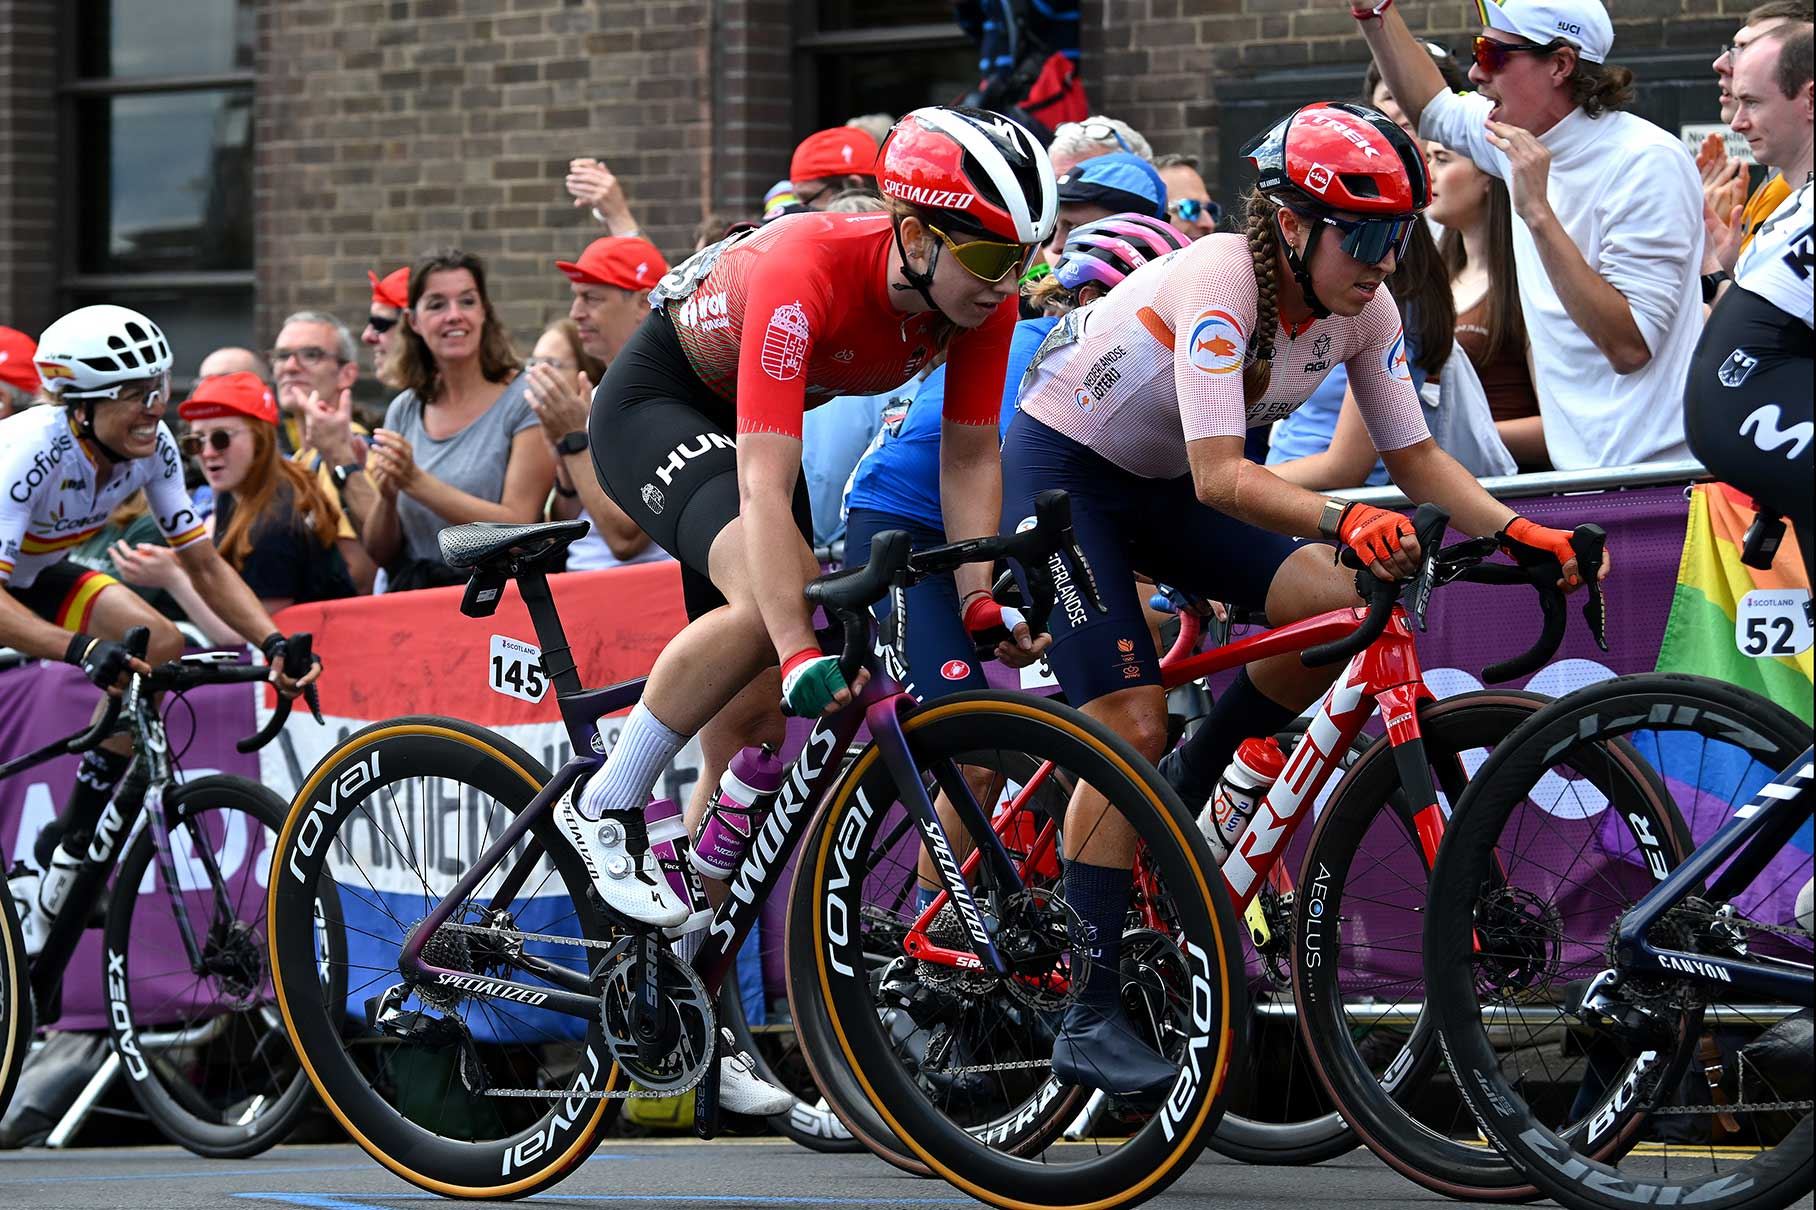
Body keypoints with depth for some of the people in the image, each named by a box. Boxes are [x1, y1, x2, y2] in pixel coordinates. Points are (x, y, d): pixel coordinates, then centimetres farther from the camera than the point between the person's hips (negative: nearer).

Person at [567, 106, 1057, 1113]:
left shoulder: (983, 294, -21)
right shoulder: (806, 273, -40)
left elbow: (969, 458, -13)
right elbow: (765, 489, -45)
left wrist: (983, 600, -28)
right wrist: (803, 658, -53)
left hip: (748, 415, 7)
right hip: (657, 403, -7)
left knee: (751, 732, 3)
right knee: (772, 598, -35)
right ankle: (605, 808, -17)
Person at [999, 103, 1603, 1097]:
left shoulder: (1363, 310, -12)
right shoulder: (1221, 281, -32)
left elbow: (1415, 457, -6)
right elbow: (1221, 475, -41)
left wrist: (1517, 530, -23)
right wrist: (1344, 520, -55)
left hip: (1158, 487, 7)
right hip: (1063, 467, -7)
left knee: (1345, 605, -17)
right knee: (1132, 725, -18)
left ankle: (1185, 788, 5)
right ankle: (1089, 1017, -14)